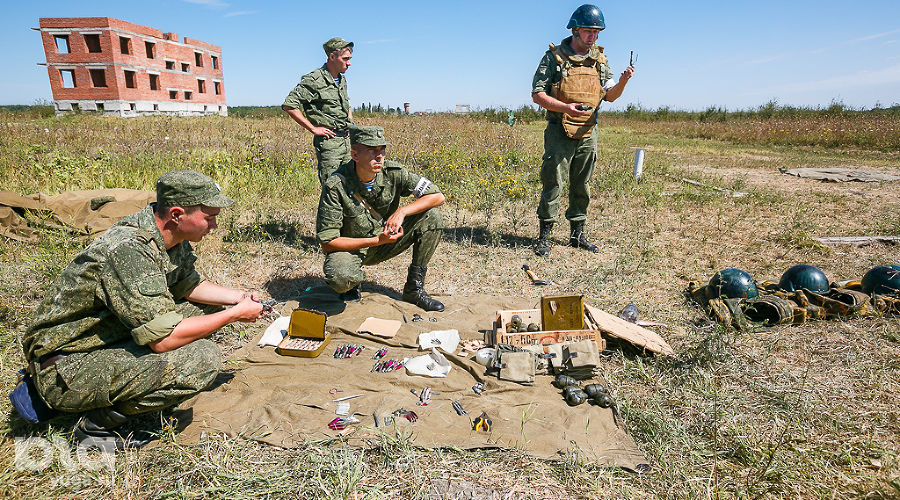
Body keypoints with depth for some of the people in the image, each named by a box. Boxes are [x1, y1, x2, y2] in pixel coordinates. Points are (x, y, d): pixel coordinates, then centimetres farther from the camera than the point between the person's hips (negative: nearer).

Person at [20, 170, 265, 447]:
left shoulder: (171, 237, -3)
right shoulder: (130, 250, -30)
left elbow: (189, 285, 14)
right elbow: (163, 339, -32)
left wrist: (239, 297, -1)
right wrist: (234, 314, -22)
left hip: (110, 339, 9)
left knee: (205, 309, 8)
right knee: (203, 358, -26)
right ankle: (99, 423, -5)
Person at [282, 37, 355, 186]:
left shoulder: (342, 80, 16)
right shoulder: (315, 80, -10)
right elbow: (289, 105, -15)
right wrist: (313, 128, -14)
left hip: (346, 140, 8)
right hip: (328, 142, -8)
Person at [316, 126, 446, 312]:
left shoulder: (392, 172, -14)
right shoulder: (335, 186, -24)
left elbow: (438, 196, -12)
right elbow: (327, 243, -22)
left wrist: (401, 211, -27)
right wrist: (376, 240, -28)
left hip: (385, 243, 4)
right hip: (351, 247, -4)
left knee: (432, 216, -14)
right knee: (341, 278, -39)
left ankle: (414, 288, -5)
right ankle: (351, 283, 4)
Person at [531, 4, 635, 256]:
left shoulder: (599, 59, 11)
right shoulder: (554, 57, -3)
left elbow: (610, 95, 9)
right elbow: (537, 94, -8)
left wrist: (622, 81, -12)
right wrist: (566, 107, -20)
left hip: (588, 133, 5)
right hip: (559, 132, -5)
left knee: (582, 187, 10)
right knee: (552, 184, -5)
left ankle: (577, 234, 21)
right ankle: (544, 236, 5)